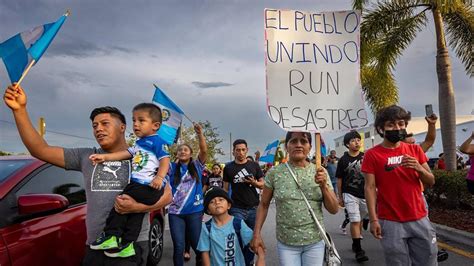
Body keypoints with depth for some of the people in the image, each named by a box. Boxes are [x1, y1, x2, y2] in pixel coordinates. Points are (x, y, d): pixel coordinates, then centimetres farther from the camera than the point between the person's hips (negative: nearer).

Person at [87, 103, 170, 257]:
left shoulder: (157, 141, -5)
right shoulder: (139, 143, 23)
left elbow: (165, 160, -13)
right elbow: (126, 154, 25)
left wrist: (159, 178, -27)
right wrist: (105, 157, 17)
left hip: (150, 187, -8)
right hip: (138, 184, 8)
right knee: (136, 211, 7)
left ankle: (111, 236, -1)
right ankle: (127, 244, 11)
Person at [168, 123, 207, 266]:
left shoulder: (197, 165, 4)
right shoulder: (172, 167, 6)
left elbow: (204, 150, -10)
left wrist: (200, 133, -25)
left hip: (194, 211, 0)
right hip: (176, 212, 1)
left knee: (198, 245, 10)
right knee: (178, 247, 3)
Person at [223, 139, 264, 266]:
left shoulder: (254, 165, 4)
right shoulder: (228, 167, 2)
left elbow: (262, 185, 7)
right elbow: (225, 188, 7)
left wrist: (254, 182, -14)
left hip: (254, 208, 1)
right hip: (236, 209, -1)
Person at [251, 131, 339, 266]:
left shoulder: (320, 172, -2)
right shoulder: (274, 172, -6)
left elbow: (334, 209, 0)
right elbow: (263, 205, 3)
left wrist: (323, 186, -15)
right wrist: (257, 234, -2)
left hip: (315, 242, 1)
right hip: (285, 243, -1)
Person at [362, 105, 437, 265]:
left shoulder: (415, 150, 7)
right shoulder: (372, 155, -5)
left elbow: (431, 182, 9)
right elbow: (370, 187, -7)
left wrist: (419, 168, -12)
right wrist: (373, 219, -13)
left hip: (420, 219, 4)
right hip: (390, 222, -3)